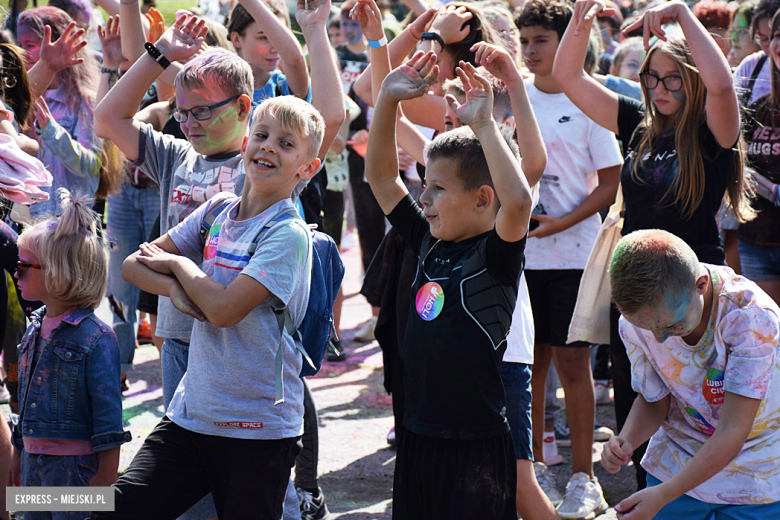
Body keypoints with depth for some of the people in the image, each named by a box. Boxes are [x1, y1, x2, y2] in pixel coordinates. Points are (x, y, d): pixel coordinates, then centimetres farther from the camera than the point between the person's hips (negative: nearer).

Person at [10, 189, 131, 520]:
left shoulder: (96, 340, -15)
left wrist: (103, 490, -15)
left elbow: (108, 417, -15)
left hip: (75, 466, -7)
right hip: (34, 464, 7)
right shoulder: (36, 329, 8)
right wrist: (18, 455, 21)